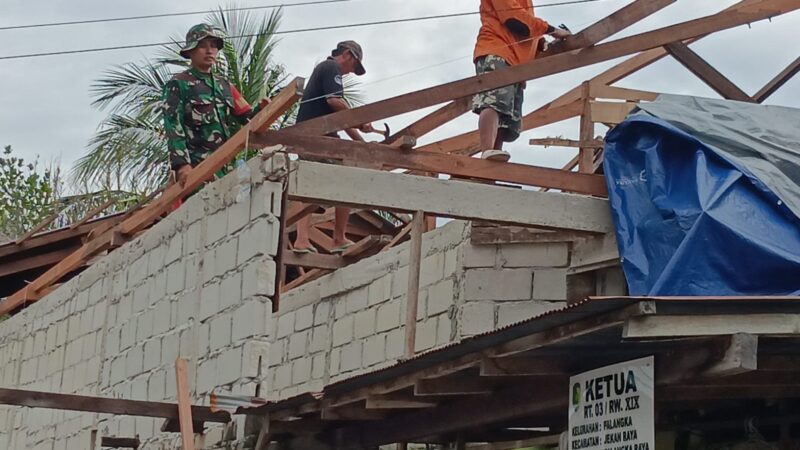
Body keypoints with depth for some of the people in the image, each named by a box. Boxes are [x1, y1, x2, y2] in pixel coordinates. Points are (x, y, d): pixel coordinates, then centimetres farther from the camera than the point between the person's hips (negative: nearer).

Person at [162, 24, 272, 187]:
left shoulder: (225, 86, 22)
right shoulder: (178, 85, 3)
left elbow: (247, 117, 17)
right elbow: (173, 127, -7)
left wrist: (261, 109, -7)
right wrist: (181, 164, -19)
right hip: (195, 167, -6)